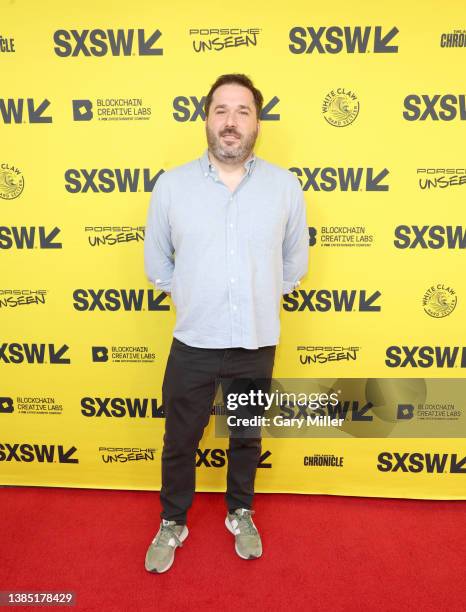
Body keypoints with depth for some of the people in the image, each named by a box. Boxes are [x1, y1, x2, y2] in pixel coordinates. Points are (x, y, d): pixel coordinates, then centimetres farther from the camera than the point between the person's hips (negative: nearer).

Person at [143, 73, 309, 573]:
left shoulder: (285, 185, -4)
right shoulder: (171, 184, -5)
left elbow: (294, 262, 8)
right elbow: (157, 263, 6)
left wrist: (259, 300, 9)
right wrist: (193, 300, 7)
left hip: (257, 344, 1)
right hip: (192, 343, 0)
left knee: (246, 438, 20)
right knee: (179, 441, 15)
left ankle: (240, 514, 47)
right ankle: (172, 523, 42)